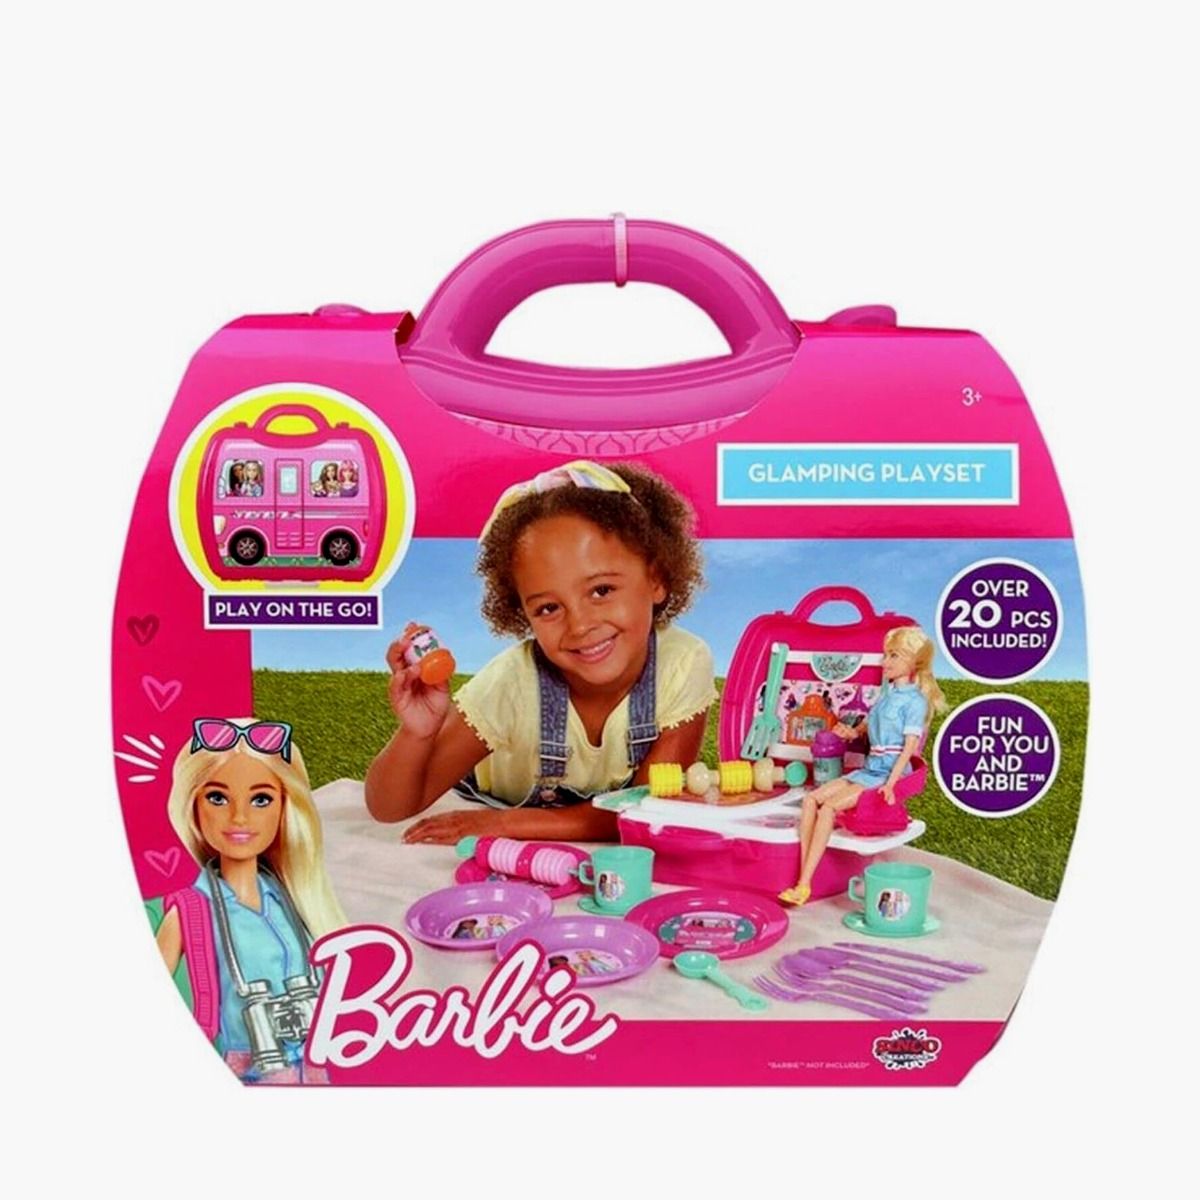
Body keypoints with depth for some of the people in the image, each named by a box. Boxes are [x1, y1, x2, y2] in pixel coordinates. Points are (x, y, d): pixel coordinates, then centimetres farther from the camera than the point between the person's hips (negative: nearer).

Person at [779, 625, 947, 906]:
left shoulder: (915, 701, -9)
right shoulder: (888, 690, 15)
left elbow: (910, 747, -17)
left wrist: (890, 783, -26)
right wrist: (853, 732, 6)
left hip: (888, 774, -8)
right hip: (869, 770, 8)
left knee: (829, 806, -23)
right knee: (811, 799, -7)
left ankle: (804, 884, -22)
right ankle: (803, 876, -13)